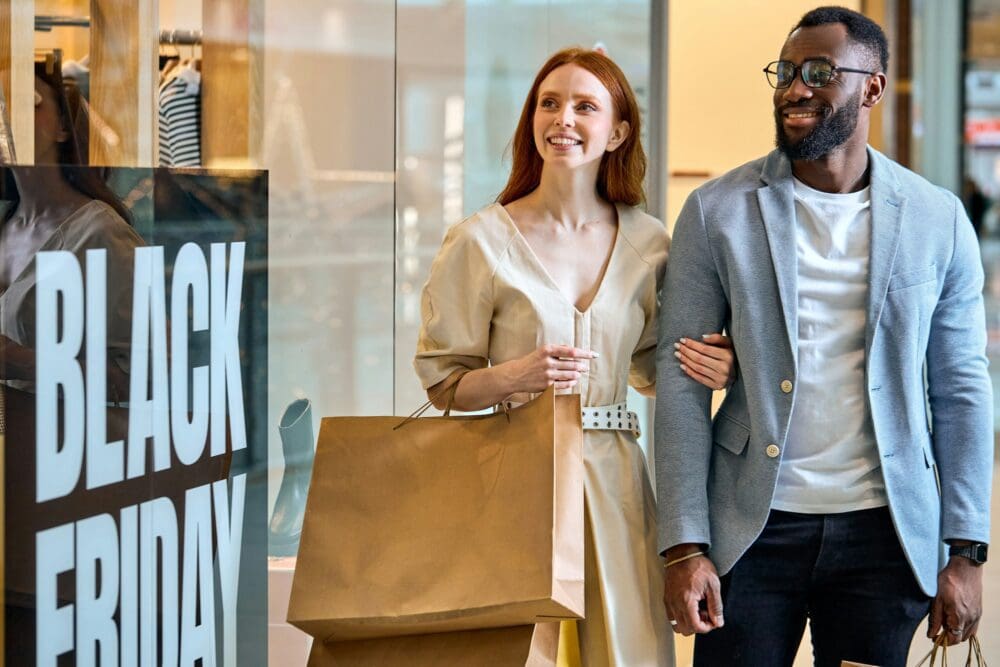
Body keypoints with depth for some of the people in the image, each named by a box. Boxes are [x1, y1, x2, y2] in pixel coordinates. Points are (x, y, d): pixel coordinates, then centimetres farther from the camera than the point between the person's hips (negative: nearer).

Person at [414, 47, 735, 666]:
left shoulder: (647, 242, 7)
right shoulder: (484, 239, -2)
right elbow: (442, 383, 2)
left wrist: (712, 367, -1)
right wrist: (513, 376, -17)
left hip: (613, 476, 3)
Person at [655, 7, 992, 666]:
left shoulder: (937, 220, 3)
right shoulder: (717, 212, 0)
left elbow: (961, 390, 5)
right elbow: (681, 382, -1)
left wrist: (966, 553, 1)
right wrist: (684, 548, -8)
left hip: (882, 535, 1)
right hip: (751, 529, 0)